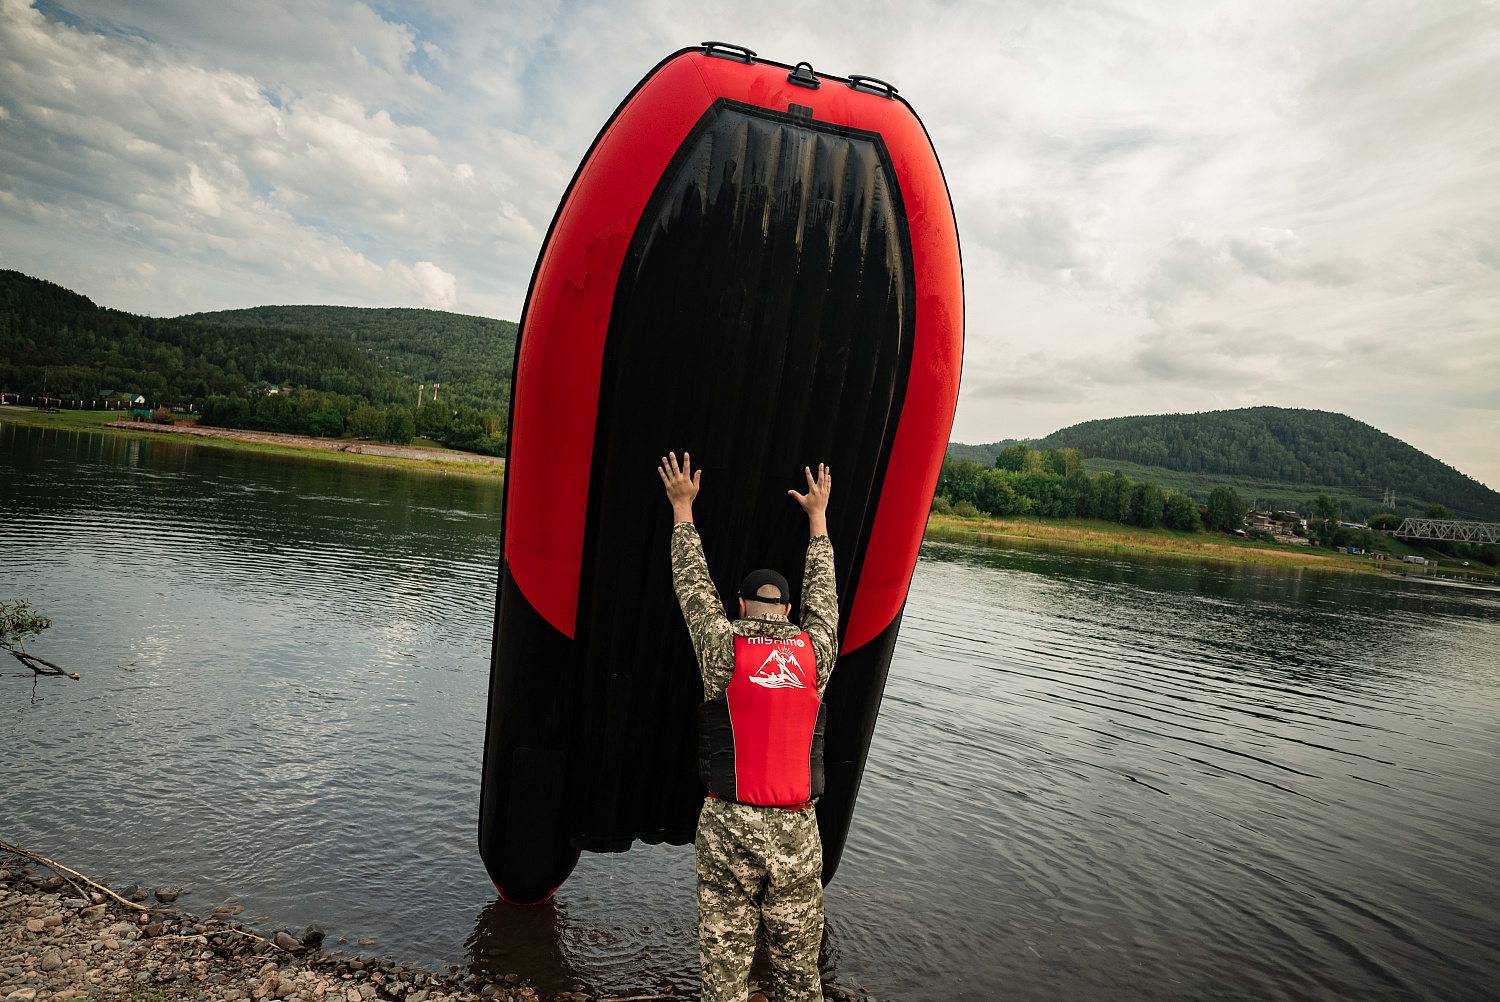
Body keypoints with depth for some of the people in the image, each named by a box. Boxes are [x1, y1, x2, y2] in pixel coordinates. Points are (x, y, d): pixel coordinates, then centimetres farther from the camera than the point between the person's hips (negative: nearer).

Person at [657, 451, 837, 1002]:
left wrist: (682, 507, 19)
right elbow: (822, 594, 18)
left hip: (729, 827, -2)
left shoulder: (723, 647, -6)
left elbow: (693, 585, 8)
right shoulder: (815, 650, 1)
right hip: (797, 832, 2)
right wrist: (817, 516, 32)